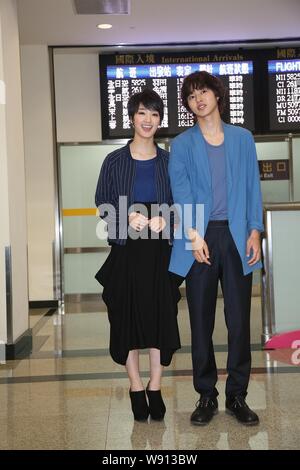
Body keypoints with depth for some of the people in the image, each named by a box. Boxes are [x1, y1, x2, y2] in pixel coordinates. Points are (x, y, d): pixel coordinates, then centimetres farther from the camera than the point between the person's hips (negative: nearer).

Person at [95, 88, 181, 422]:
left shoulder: (168, 161, 7)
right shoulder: (114, 161, 3)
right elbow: (102, 204, 4)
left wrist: (164, 220, -12)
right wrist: (128, 217, -14)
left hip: (160, 251, 1)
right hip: (126, 251, -1)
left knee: (161, 316, 1)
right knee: (127, 317, 2)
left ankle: (155, 389, 14)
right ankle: (136, 389, 15)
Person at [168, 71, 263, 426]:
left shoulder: (242, 138, 13)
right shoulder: (182, 144, 9)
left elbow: (252, 186, 10)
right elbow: (181, 191, -1)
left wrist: (255, 230, -1)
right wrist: (193, 234, -13)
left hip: (236, 237, 1)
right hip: (200, 238, -1)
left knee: (239, 319, 3)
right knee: (201, 320, 4)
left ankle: (237, 396, 15)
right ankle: (206, 395, 15)